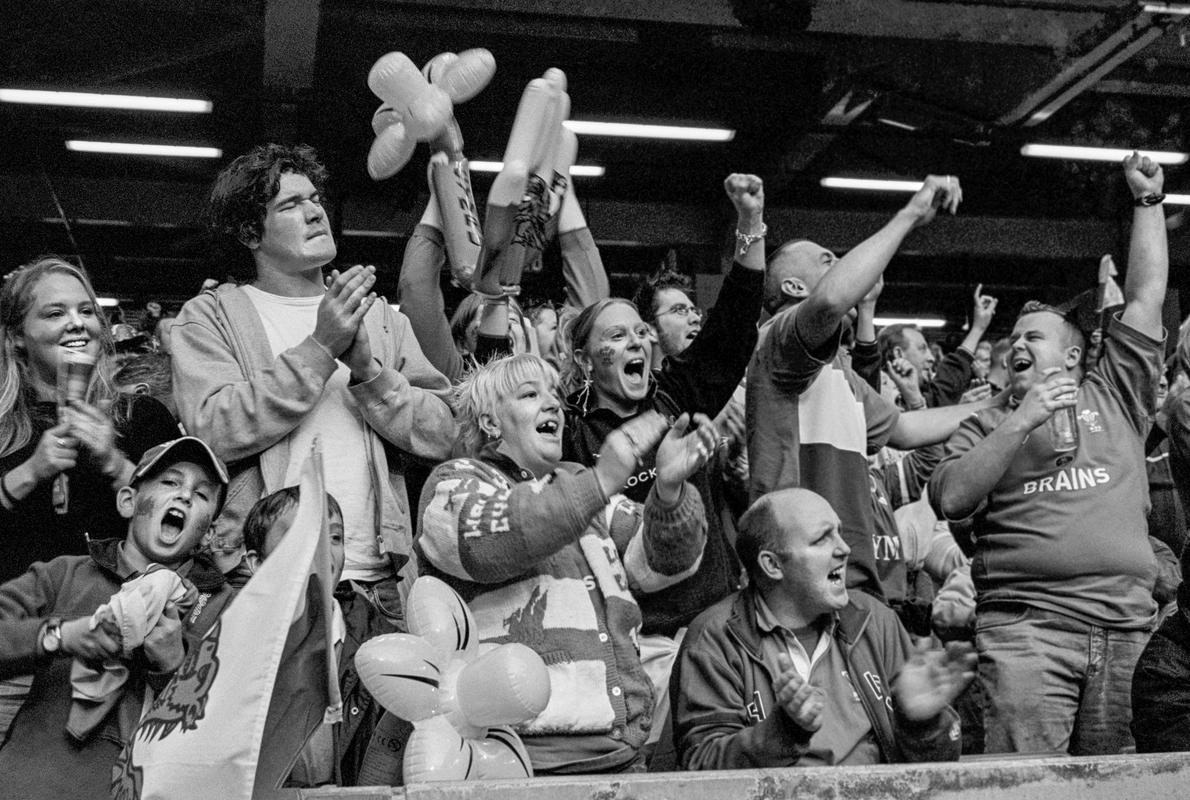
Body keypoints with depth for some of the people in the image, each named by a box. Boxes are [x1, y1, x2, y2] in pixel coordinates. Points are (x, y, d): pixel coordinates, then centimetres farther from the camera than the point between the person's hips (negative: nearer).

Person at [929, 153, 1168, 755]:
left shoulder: (1114, 397, 18)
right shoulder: (986, 423, 15)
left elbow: (1147, 295, 17)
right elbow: (949, 500, -2)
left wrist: (1147, 200, 19)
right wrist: (1022, 422, -5)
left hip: (1127, 625, 2)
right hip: (1027, 624, -2)